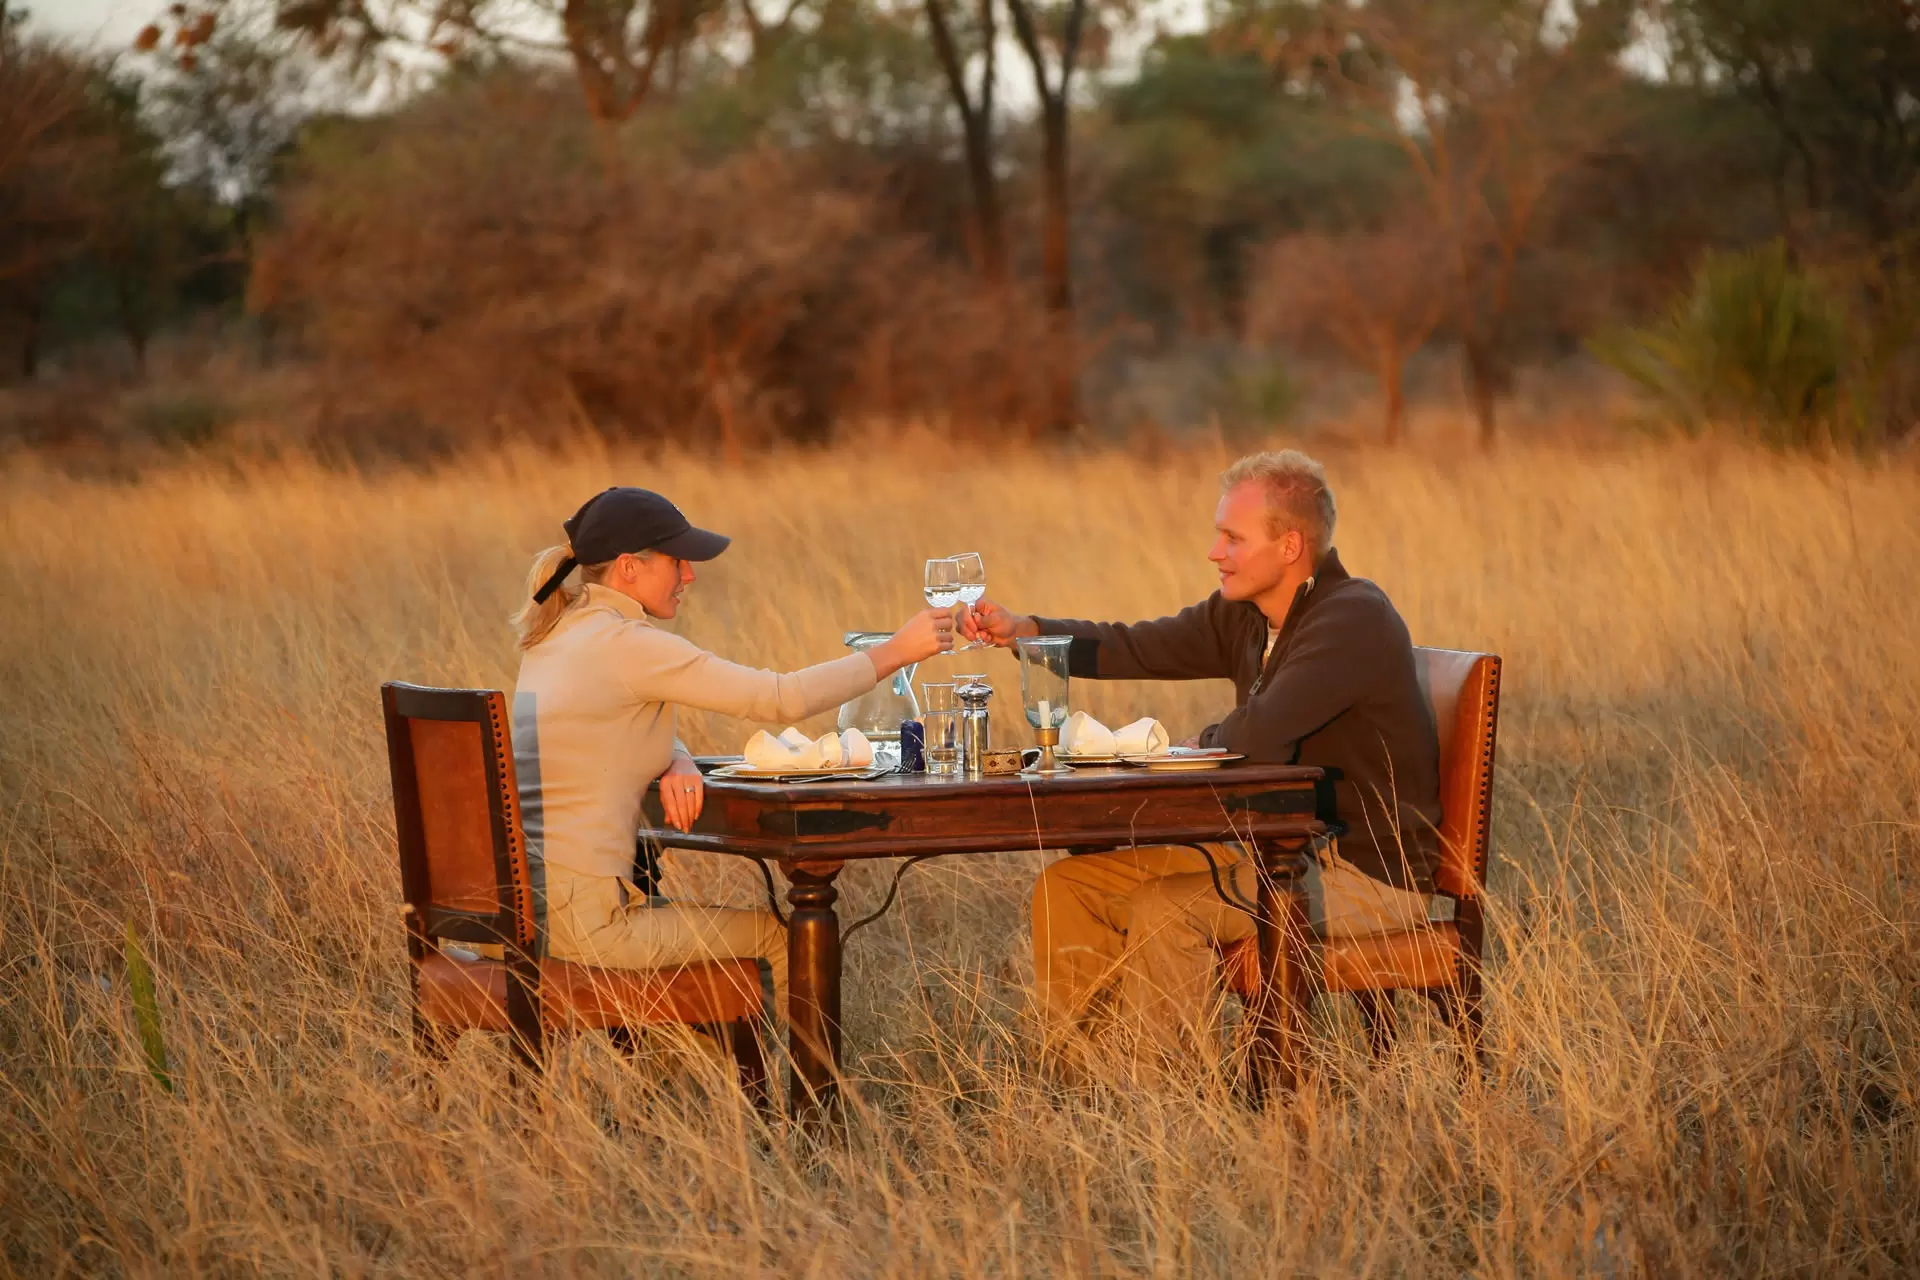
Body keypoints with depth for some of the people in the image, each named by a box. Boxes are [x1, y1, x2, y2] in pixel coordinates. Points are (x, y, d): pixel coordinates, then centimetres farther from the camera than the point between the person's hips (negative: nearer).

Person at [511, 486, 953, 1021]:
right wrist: (896, 652, -5)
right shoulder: (624, 644, -17)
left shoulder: (555, 635, 12)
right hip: (579, 922, -9)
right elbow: (783, 698, -16)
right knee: (778, 937, 7)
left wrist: (677, 763, -1)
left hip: (527, 902, 9)